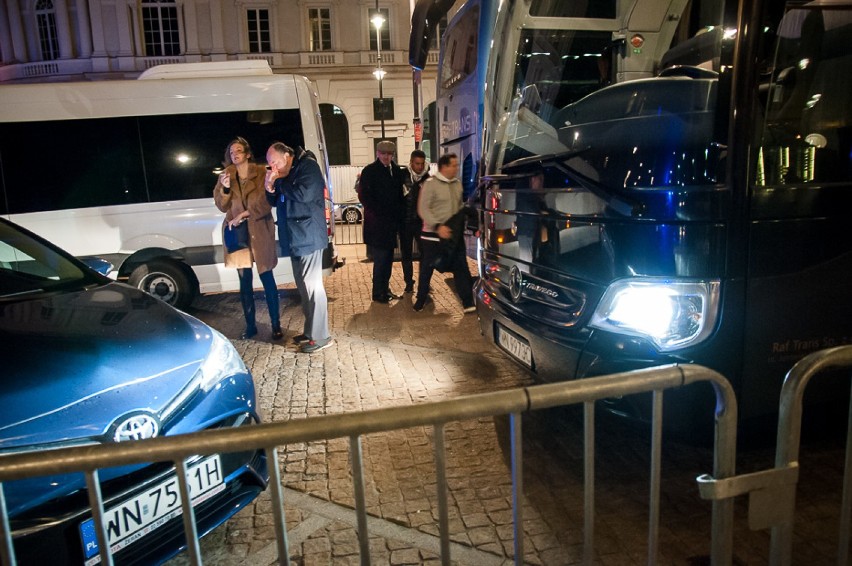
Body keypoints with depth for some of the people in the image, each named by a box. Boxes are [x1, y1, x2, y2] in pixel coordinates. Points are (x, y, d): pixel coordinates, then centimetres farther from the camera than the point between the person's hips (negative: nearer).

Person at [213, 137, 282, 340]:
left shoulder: (261, 173, -3)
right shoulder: (226, 175, 9)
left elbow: (265, 203, -8)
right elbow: (222, 206, 5)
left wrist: (243, 215, -15)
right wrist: (225, 188, -12)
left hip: (259, 231, -3)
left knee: (267, 278, -1)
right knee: (245, 281, 8)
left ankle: (276, 325, 7)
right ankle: (250, 325, 17)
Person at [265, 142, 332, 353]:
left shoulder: (308, 166, -10)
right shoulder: (285, 174, 15)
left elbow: (304, 194, -24)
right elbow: (275, 201, 19)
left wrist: (280, 182, -11)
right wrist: (270, 188, -2)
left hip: (308, 236, -9)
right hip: (295, 237, 9)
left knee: (312, 285, -8)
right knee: (303, 285, 14)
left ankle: (320, 336, -1)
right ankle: (310, 330, 24)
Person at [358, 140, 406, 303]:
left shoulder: (396, 171, 10)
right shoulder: (369, 171, -6)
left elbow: (399, 194, 14)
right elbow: (363, 196, -11)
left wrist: (398, 216, 4)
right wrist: (379, 214, -13)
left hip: (391, 222, 6)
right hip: (377, 223, -6)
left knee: (388, 257, 11)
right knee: (380, 258, -4)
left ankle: (385, 289, 22)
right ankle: (378, 293, 6)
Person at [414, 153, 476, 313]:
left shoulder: (457, 184, 8)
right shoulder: (431, 184, -11)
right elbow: (422, 209, -15)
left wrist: (462, 223, 3)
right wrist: (438, 226, -23)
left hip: (454, 234, 5)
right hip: (433, 234, -5)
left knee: (461, 267, 2)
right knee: (427, 269, 7)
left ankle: (468, 302, 6)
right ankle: (421, 300, 23)